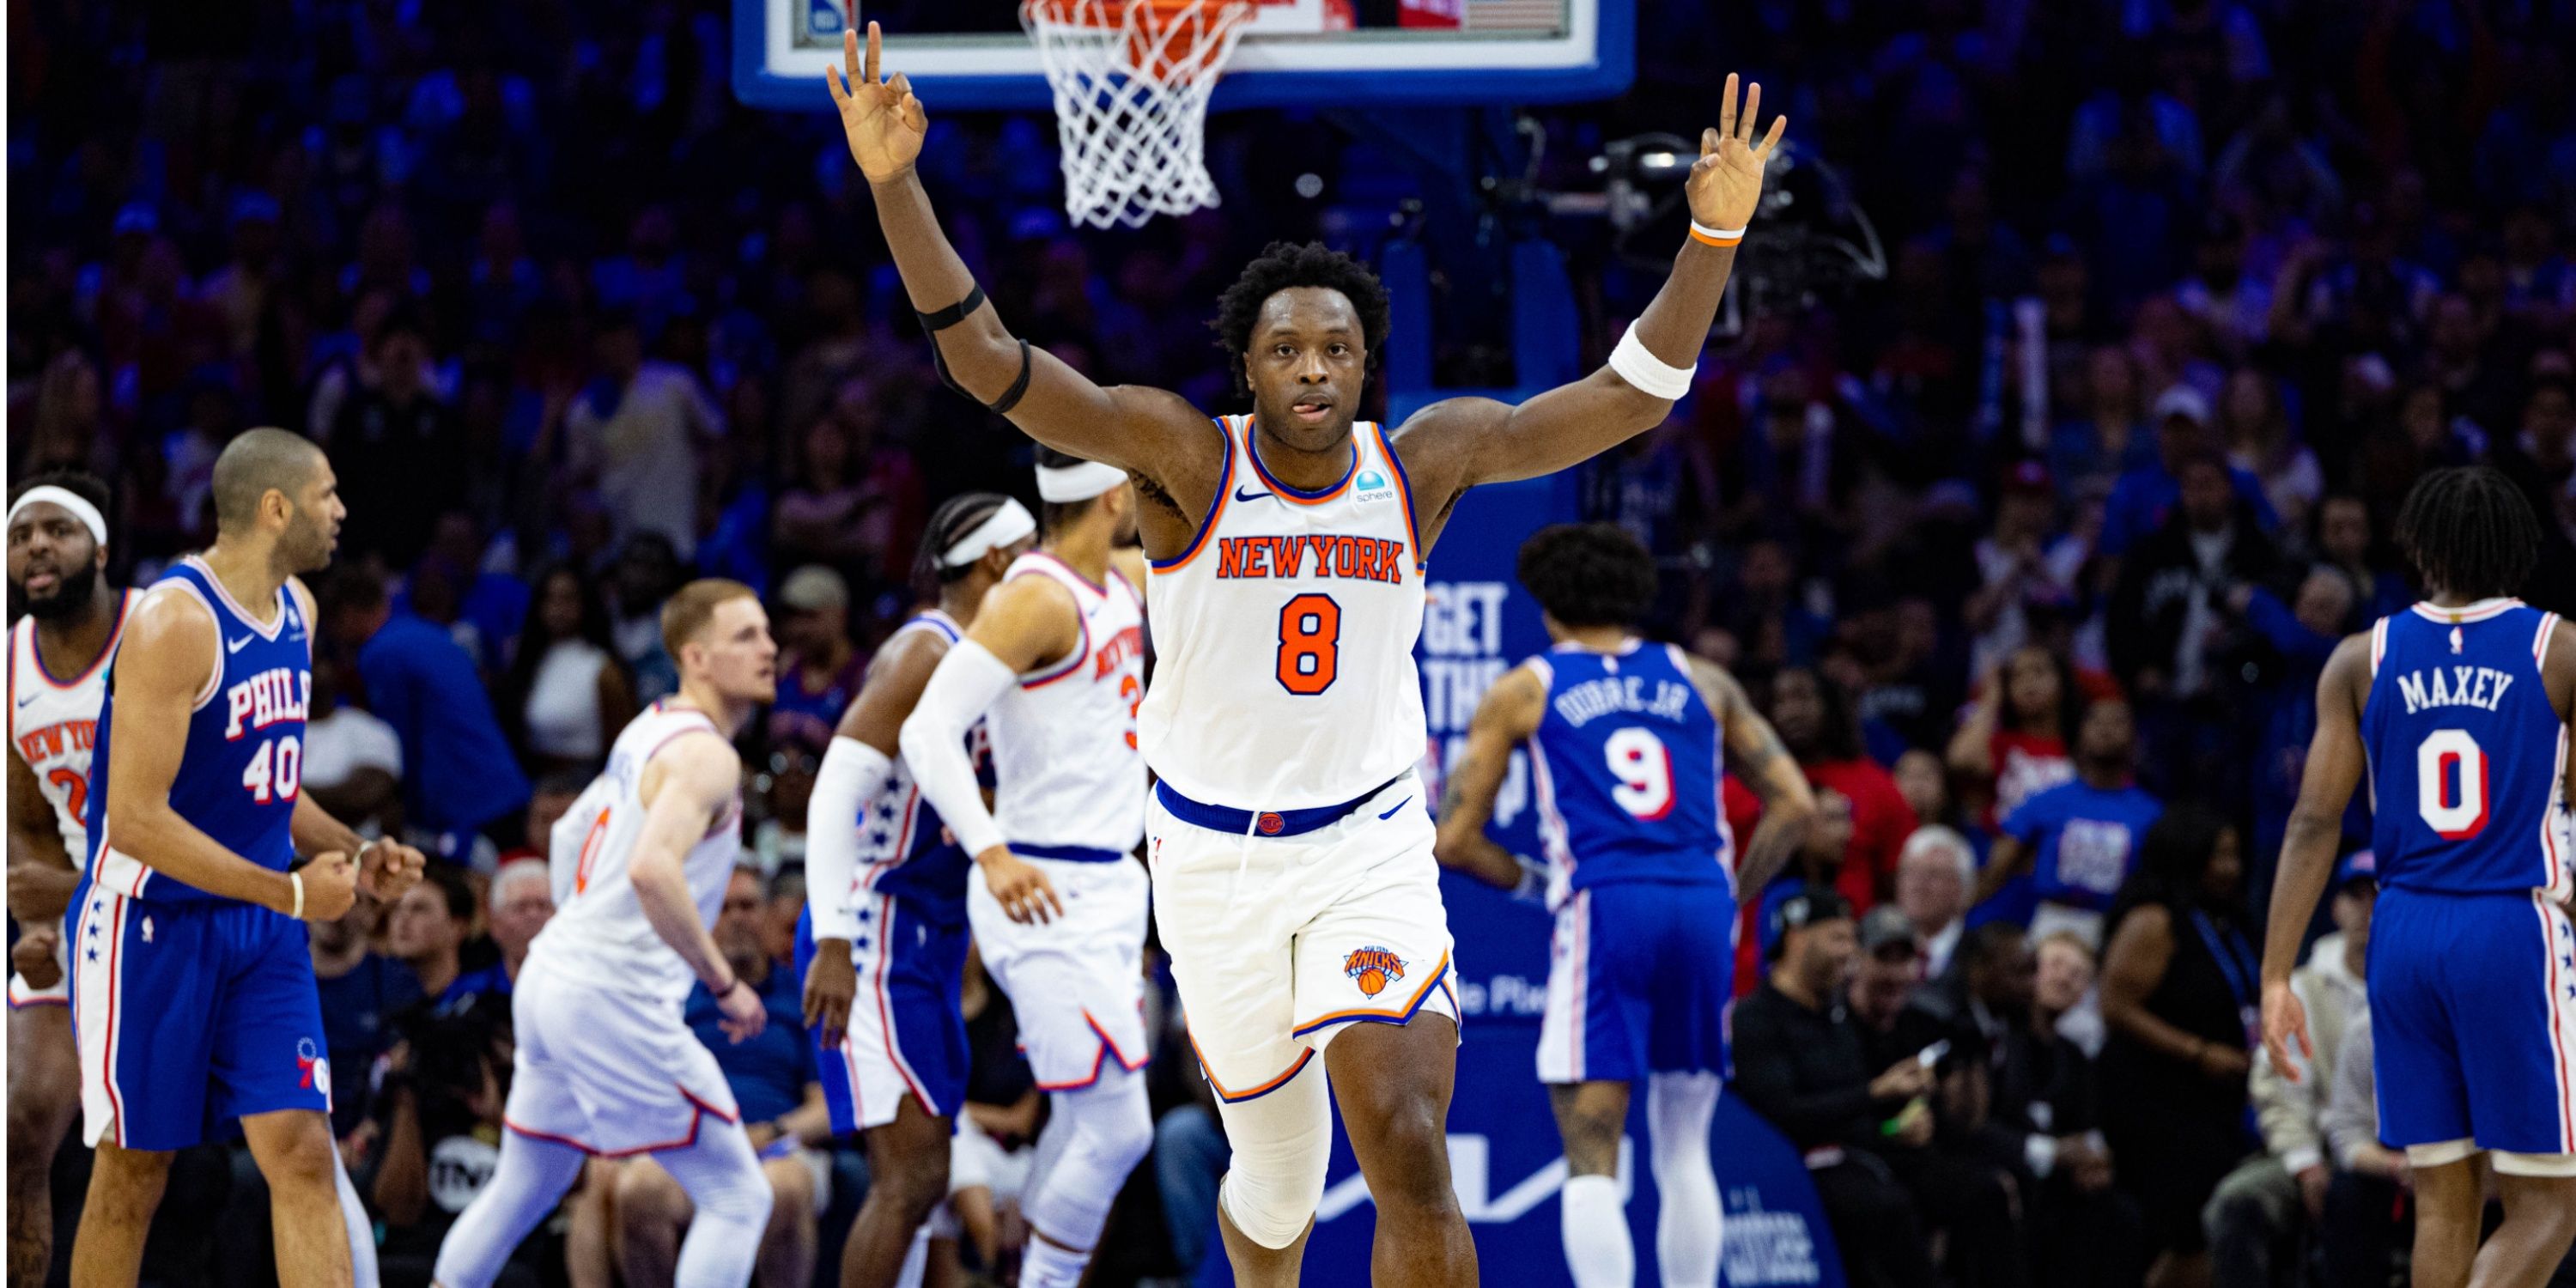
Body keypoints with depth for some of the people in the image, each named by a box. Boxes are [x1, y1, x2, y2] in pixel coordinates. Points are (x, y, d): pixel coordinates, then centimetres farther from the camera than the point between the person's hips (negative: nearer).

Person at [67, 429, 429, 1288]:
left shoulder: (296, 610, 8)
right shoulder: (174, 622, -20)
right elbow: (136, 820, -24)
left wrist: (351, 855, 6)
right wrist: (289, 891, -21)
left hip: (260, 929, 7)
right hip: (152, 927, -7)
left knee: (302, 1154, -3)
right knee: (133, 1175, 3)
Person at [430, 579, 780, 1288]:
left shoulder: (649, 730, 14)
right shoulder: (708, 755, -15)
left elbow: (571, 832, 28)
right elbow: (652, 869, -31)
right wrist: (725, 984, -24)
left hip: (553, 969, 10)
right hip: (616, 999, -10)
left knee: (523, 1187, 23)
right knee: (737, 1197, -5)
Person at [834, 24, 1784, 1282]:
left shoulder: (1425, 458, -3)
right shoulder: (1186, 456, -10)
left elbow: (1628, 395, -3)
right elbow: (986, 358, -20)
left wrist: (1713, 236, -16)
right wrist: (895, 186, -33)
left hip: (1371, 848, 0)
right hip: (1213, 857, 0)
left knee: (1410, 1154, -19)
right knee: (1278, 1172, 11)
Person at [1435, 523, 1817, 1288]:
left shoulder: (1523, 692, 12)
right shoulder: (1701, 681, 19)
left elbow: (1455, 841, 9)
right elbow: (1795, 804, 14)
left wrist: (1530, 883, 24)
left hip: (1604, 909, -3)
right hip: (1703, 908, 3)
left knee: (1592, 1160, -3)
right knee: (1684, 1150, 17)